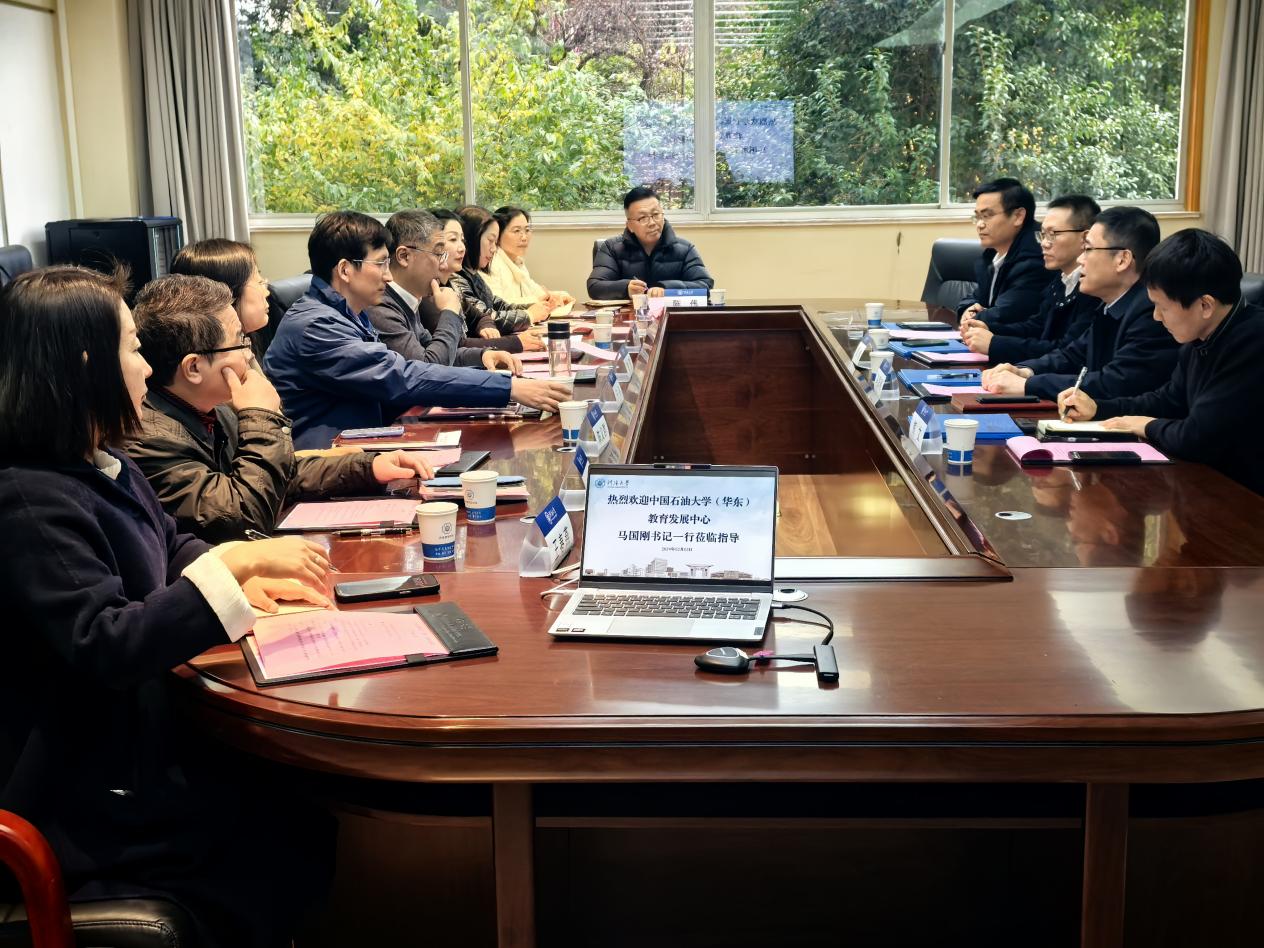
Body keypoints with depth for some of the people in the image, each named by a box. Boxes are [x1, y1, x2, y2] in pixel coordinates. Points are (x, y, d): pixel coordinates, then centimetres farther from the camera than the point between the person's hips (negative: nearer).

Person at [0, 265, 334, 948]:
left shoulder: (102, 467, 5)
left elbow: (171, 551, 18)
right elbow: (106, 648, -31)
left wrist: (254, 579, -2)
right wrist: (236, 562, -33)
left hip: (143, 732, 9)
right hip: (91, 798, -9)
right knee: (300, 842, -6)